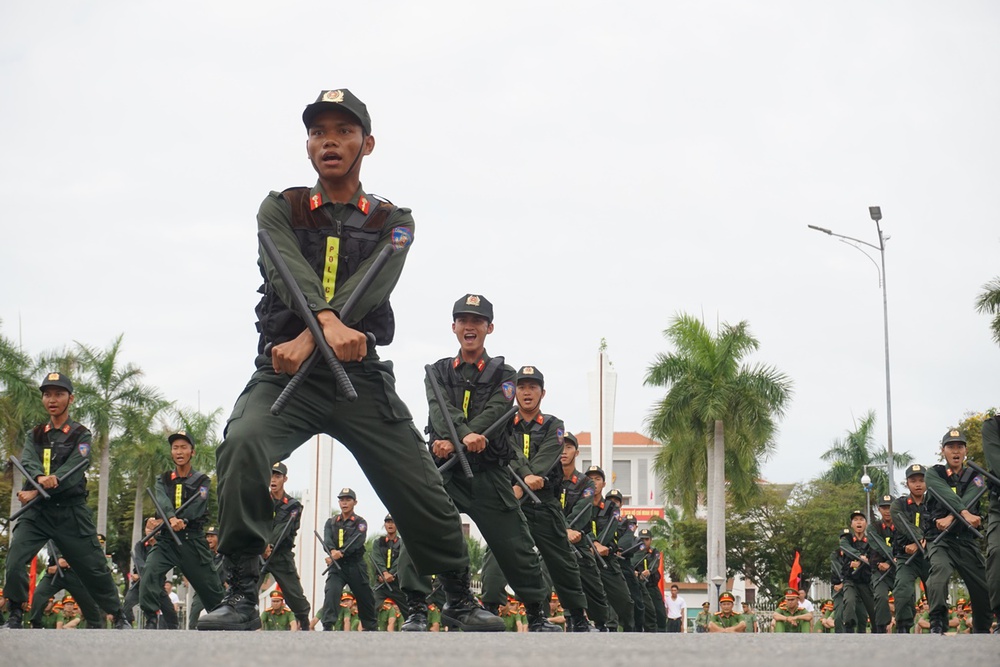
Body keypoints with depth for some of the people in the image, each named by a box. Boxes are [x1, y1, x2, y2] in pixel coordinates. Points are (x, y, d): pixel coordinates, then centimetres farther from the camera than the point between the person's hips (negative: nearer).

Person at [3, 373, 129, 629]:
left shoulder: (81, 435, 3)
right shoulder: (36, 435, 15)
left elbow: (72, 472, -11)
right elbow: (27, 461, -5)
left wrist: (36, 492, -20)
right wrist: (40, 478, -28)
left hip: (71, 511, -2)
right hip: (37, 511, 2)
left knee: (94, 568, 0)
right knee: (14, 561, -16)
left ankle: (119, 617, 15)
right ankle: (15, 617, -2)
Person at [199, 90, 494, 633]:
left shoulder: (392, 222, 11)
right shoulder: (280, 209, 10)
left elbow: (373, 283, -9)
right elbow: (291, 271, -12)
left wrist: (310, 337, -27)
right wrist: (328, 322, -34)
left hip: (361, 375, 1)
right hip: (283, 370, -1)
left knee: (423, 494, -4)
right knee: (242, 444, -30)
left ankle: (461, 604, 19)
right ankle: (241, 597, -22)